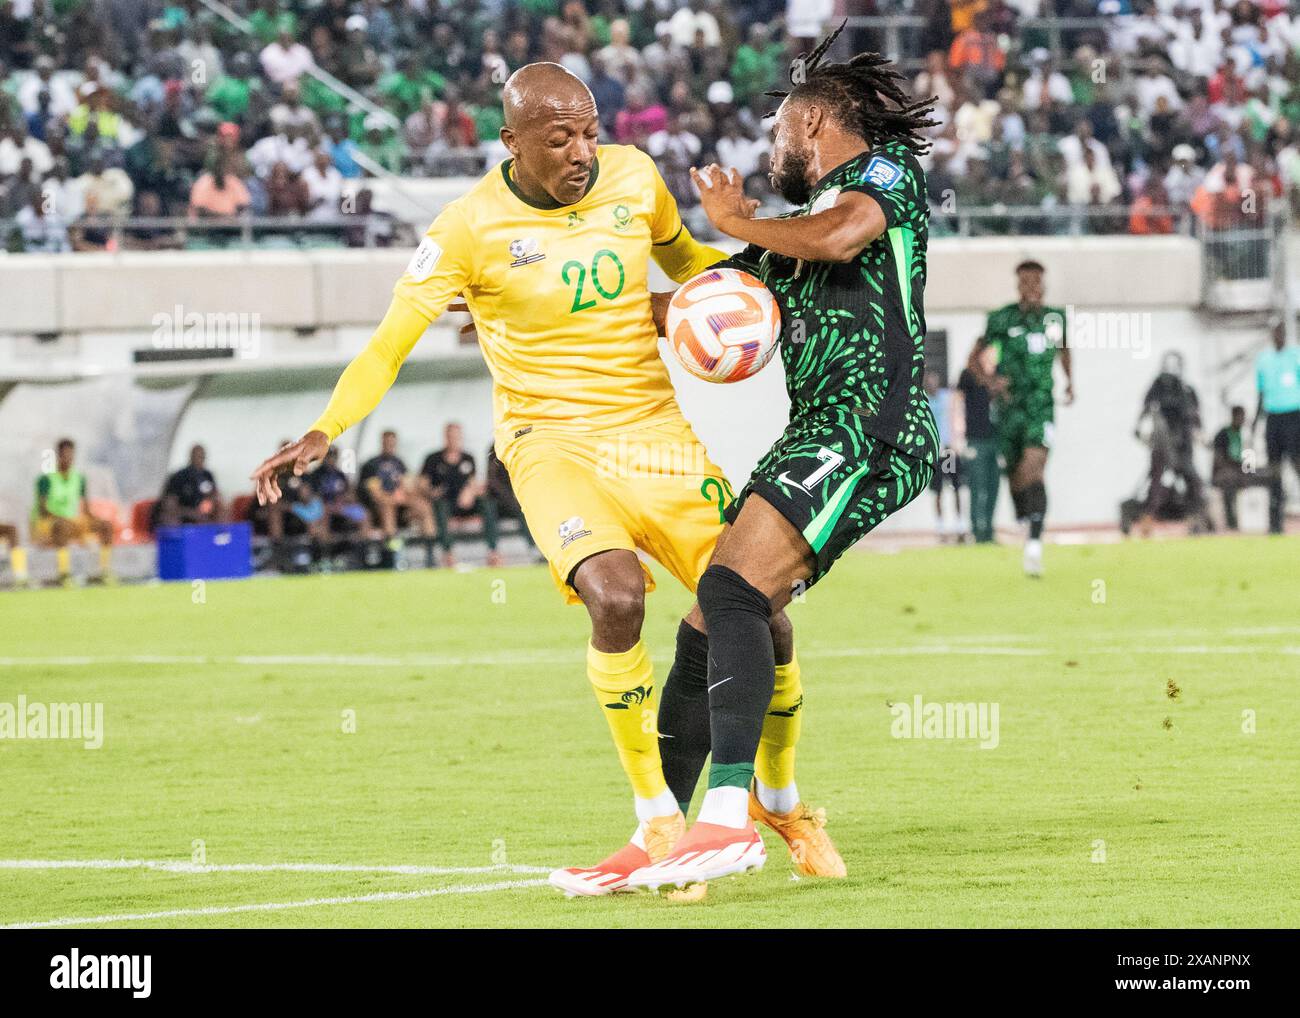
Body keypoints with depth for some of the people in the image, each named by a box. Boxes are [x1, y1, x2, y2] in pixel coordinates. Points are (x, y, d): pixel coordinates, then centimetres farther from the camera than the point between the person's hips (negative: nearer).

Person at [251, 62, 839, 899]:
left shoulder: (633, 177, 0)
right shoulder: (472, 227, -12)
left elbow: (682, 252, 21)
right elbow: (392, 341, -11)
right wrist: (323, 433, -25)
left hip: (656, 431, 4)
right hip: (552, 443, -4)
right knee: (615, 597, -30)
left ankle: (782, 800, 26)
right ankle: (661, 828, -15)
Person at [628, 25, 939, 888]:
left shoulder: (889, 169, 5)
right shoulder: (788, 234, 29)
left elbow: (841, 235, -17)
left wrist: (736, 220, 0)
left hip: (870, 428, -9)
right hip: (815, 438, 9)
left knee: (732, 592, -24)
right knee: (707, 625, 4)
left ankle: (730, 817, -36)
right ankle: (664, 836, 5)